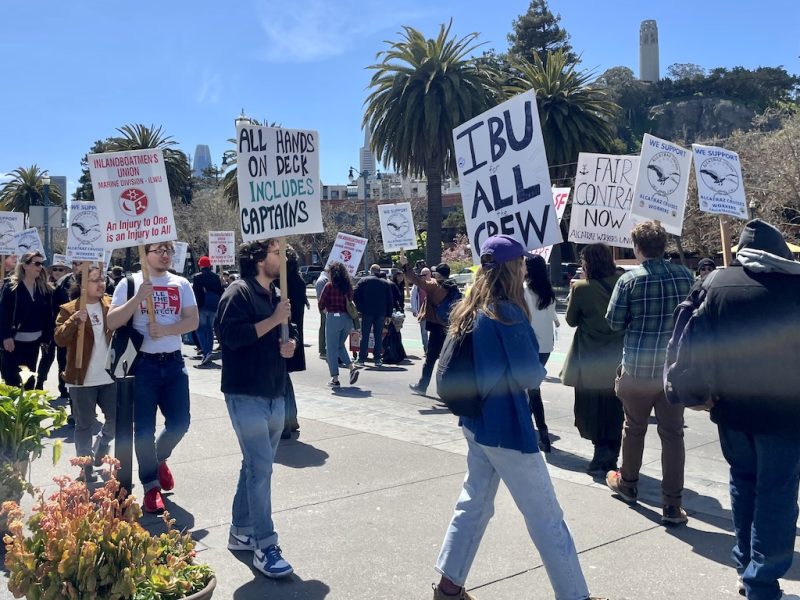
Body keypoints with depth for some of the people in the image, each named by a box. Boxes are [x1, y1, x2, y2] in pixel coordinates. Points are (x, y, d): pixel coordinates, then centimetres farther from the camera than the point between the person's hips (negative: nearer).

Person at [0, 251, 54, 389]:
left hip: (33, 342, 4)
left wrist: (46, 338, 3)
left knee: (29, 380, 12)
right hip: (13, 341, -4)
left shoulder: (45, 289, 4)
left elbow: (48, 315, 6)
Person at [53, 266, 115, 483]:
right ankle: (86, 467, 18)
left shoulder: (112, 305, 6)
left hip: (110, 377, 3)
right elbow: (60, 339, -14)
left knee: (117, 418, 9)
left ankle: (101, 445, 37)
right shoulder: (69, 310, -4)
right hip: (82, 379, -3)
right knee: (84, 425, 6)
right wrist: (75, 321, -29)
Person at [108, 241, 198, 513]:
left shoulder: (181, 284, 6)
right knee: (144, 428, 2)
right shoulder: (131, 283, -2)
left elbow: (192, 320, -1)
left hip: (173, 362, 3)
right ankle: (151, 486, 14)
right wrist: (139, 297, -19)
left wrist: (165, 330, -17)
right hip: (143, 363, -3)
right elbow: (112, 322, -9)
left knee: (179, 422, 5)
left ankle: (159, 459, 36)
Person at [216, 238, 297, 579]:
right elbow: (232, 336, -23)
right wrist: (273, 320, -17)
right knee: (261, 468, -9)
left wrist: (291, 343, 2)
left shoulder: (277, 294, 15)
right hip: (246, 396, -8)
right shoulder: (238, 293, -10)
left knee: (255, 466, 15)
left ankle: (241, 532, 28)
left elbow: (290, 331, 25)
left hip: (274, 395, 8)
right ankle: (265, 547, -3)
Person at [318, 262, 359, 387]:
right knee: (340, 346, 23)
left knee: (332, 349, 6)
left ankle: (335, 378, 7)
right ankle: (352, 367, 5)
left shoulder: (329, 286, -8)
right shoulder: (349, 286, 4)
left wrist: (327, 309, 16)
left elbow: (321, 304, -3)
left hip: (333, 318, -5)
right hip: (347, 319, 5)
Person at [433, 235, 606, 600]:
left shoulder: (468, 312, 6)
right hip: (506, 428, -8)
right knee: (546, 518, 3)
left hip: (476, 423, 8)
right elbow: (529, 376, -20)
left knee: (473, 505, 18)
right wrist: (541, 371, 0)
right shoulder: (507, 313, -18)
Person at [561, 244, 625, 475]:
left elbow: (571, 320, -1)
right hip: (617, 358, 4)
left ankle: (602, 457, 2)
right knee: (614, 410, 15)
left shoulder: (582, 288, -14)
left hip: (590, 359, -4)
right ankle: (610, 458, 23)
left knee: (591, 410, 8)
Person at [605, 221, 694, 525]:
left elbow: (614, 322, -5)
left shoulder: (629, 280, -11)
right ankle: (672, 505, 5)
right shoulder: (685, 275, -1)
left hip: (638, 368, -2)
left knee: (634, 427, 17)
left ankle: (627, 483, 36)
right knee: (672, 434, 5)